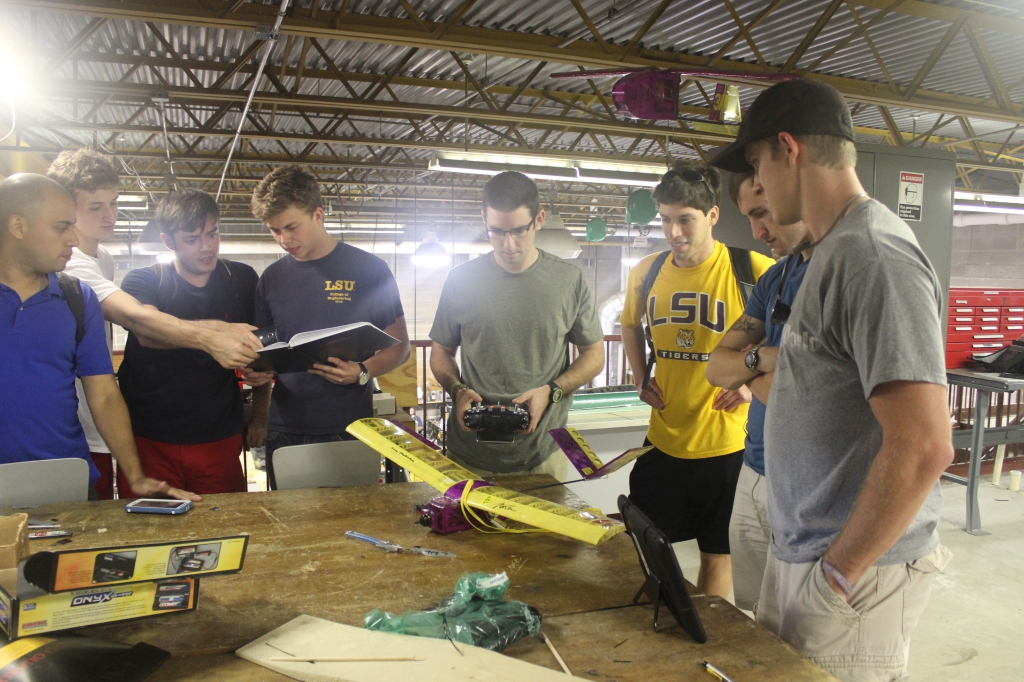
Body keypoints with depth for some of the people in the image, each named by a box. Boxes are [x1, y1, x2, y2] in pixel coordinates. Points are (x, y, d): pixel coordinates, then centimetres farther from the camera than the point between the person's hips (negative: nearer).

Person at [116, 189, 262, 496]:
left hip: (220, 440, 2)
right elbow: (147, 332, -23)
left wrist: (260, 412, 4)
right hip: (150, 440, -1)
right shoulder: (143, 281, -2)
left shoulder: (242, 280, 4)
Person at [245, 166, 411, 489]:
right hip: (284, 434, 3)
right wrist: (258, 420, 0)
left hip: (348, 431, -3)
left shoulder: (369, 270, -3)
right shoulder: (272, 278, 8)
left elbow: (399, 347, 1)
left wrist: (362, 373, -17)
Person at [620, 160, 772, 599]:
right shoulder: (645, 273, 1)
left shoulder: (754, 271, -13)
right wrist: (641, 378, 8)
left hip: (726, 443, -4)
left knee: (717, 552, 13)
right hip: (662, 439, 4)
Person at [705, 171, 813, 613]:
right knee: (752, 628, 19)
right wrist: (763, 357, -9)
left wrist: (748, 365, -2)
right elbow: (716, 367, 12)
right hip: (753, 475, 8)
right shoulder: (777, 277, 12)